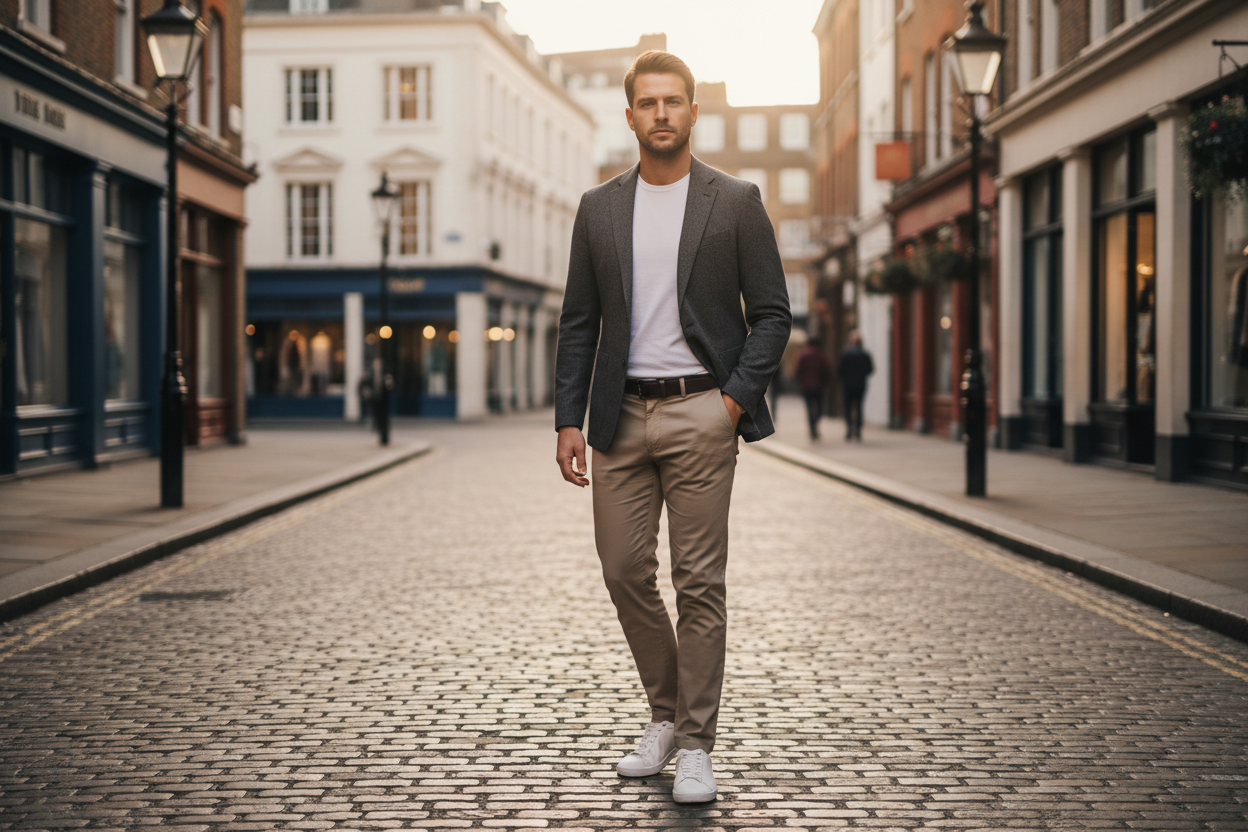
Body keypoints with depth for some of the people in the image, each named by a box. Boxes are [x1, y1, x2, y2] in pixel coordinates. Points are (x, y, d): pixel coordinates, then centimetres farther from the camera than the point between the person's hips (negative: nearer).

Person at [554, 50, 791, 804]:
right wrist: (568, 419, 3)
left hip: (701, 411, -3)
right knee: (625, 572, 6)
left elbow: (772, 313, 1)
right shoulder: (598, 209, 11)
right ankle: (666, 712, 26)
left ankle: (696, 745, 7)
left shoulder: (735, 202, 2)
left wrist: (737, 398, -11)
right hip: (622, 417, 4)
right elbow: (579, 322, 11)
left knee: (700, 582, -2)